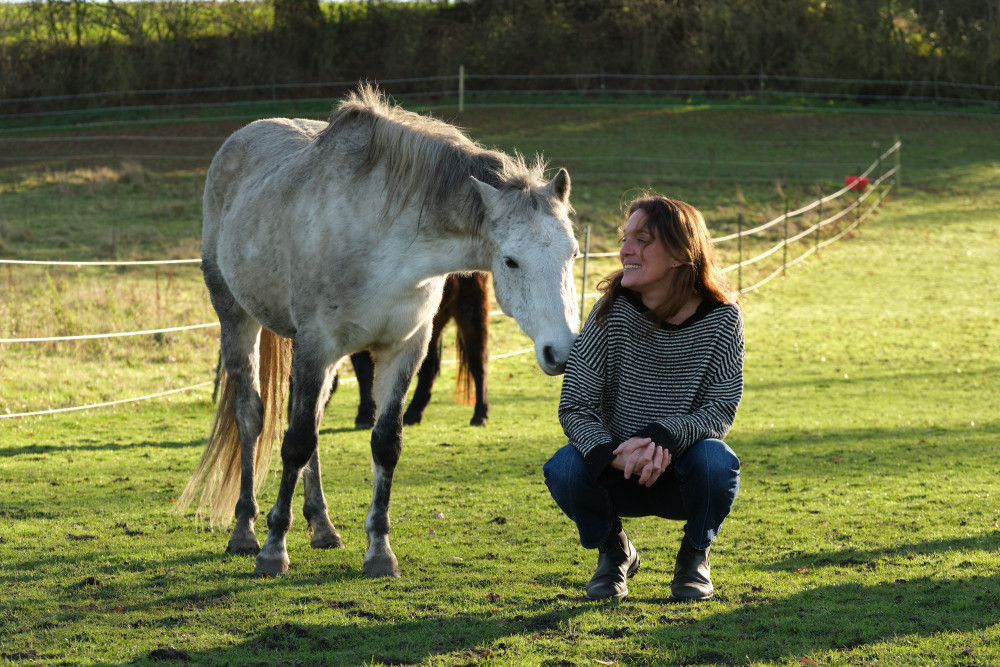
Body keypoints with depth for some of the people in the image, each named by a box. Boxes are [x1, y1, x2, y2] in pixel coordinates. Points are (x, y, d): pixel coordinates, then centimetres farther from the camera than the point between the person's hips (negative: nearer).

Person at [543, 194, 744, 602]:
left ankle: (694, 558, 0)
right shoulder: (613, 313, -13)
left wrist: (662, 438, -35)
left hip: (682, 476, 0)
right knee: (564, 469, -30)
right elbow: (574, 407, -14)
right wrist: (611, 456, -35)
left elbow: (722, 410, -16)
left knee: (715, 461, -33)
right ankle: (614, 552, 4)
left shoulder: (721, 319, -13)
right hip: (618, 471, 0)